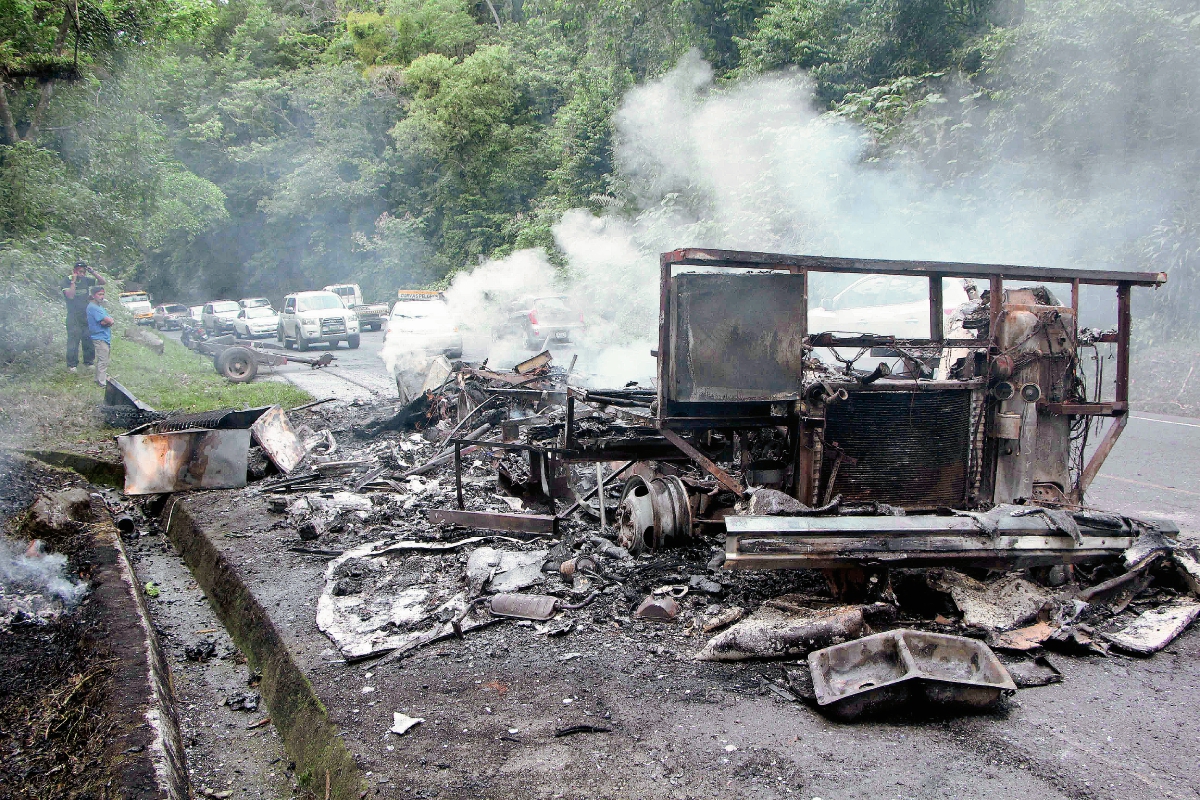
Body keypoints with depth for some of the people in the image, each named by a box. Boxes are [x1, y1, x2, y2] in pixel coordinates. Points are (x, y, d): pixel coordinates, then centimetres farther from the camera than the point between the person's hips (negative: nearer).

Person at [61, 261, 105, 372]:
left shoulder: (86, 279, 5)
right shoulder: (67, 281, -7)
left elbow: (102, 282, 7)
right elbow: (70, 295, -18)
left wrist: (93, 273, -7)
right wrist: (73, 281, -19)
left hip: (86, 315, 4)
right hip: (73, 316, -4)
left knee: (89, 339, 6)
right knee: (73, 340, -5)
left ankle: (88, 361, 17)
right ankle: (72, 364, 2)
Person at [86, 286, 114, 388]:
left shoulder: (99, 306, 15)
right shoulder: (93, 307, -16)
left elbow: (110, 320, 6)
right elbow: (108, 320, -23)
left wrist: (106, 322, -14)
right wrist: (109, 321, -1)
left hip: (106, 336, 10)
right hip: (100, 337, -10)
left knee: (102, 360, 19)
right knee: (103, 360, -7)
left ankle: (100, 378, 30)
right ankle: (103, 382, -4)